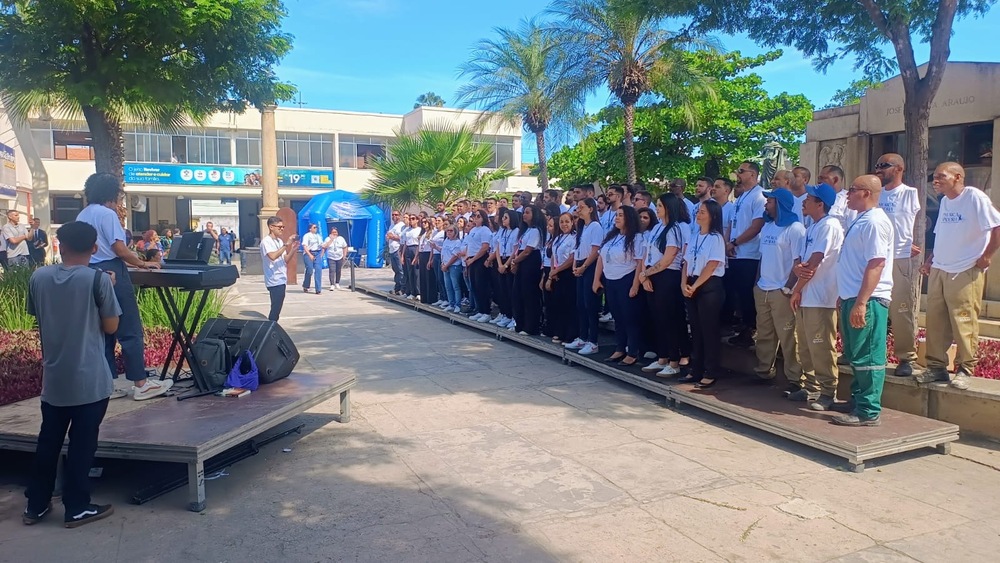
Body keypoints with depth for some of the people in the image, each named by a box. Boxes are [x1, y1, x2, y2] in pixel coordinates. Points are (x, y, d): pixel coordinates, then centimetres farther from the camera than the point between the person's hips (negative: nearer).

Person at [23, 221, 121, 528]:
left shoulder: (38, 277, 0)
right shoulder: (99, 279, -14)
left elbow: (37, 319, 13)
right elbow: (110, 327, -7)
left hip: (52, 378, 5)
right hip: (90, 380, -4)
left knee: (48, 442, 16)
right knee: (82, 445, 5)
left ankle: (36, 505, 27)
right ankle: (76, 508, 14)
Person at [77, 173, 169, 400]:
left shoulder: (81, 217, 17)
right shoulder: (107, 214, -10)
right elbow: (119, 249, -15)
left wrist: (129, 261, 27)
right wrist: (143, 264, -4)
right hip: (111, 274, -9)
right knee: (130, 331, -4)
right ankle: (140, 384, -1)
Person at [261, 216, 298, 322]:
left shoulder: (279, 241, 15)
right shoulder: (266, 241, -10)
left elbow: (285, 260, 14)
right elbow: (273, 256, -28)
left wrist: (293, 249, 0)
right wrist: (286, 245, -24)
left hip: (281, 280, 8)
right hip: (274, 281, -8)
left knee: (276, 309, 12)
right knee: (275, 309, -10)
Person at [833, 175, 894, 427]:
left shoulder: (874, 221, -14)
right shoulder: (862, 220, 18)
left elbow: (876, 264, -22)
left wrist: (861, 302, -26)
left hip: (867, 300, -10)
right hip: (853, 297, 11)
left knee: (867, 357, -5)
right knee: (855, 355, 18)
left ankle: (869, 412, 0)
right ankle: (857, 400, 29)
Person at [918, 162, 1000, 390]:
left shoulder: (974, 197, -10)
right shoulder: (944, 201, 14)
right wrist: (930, 259, 12)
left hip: (965, 272, -7)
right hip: (938, 270, 7)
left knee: (964, 323, -3)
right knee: (935, 322, 7)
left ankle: (965, 370, 7)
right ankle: (936, 367, 16)